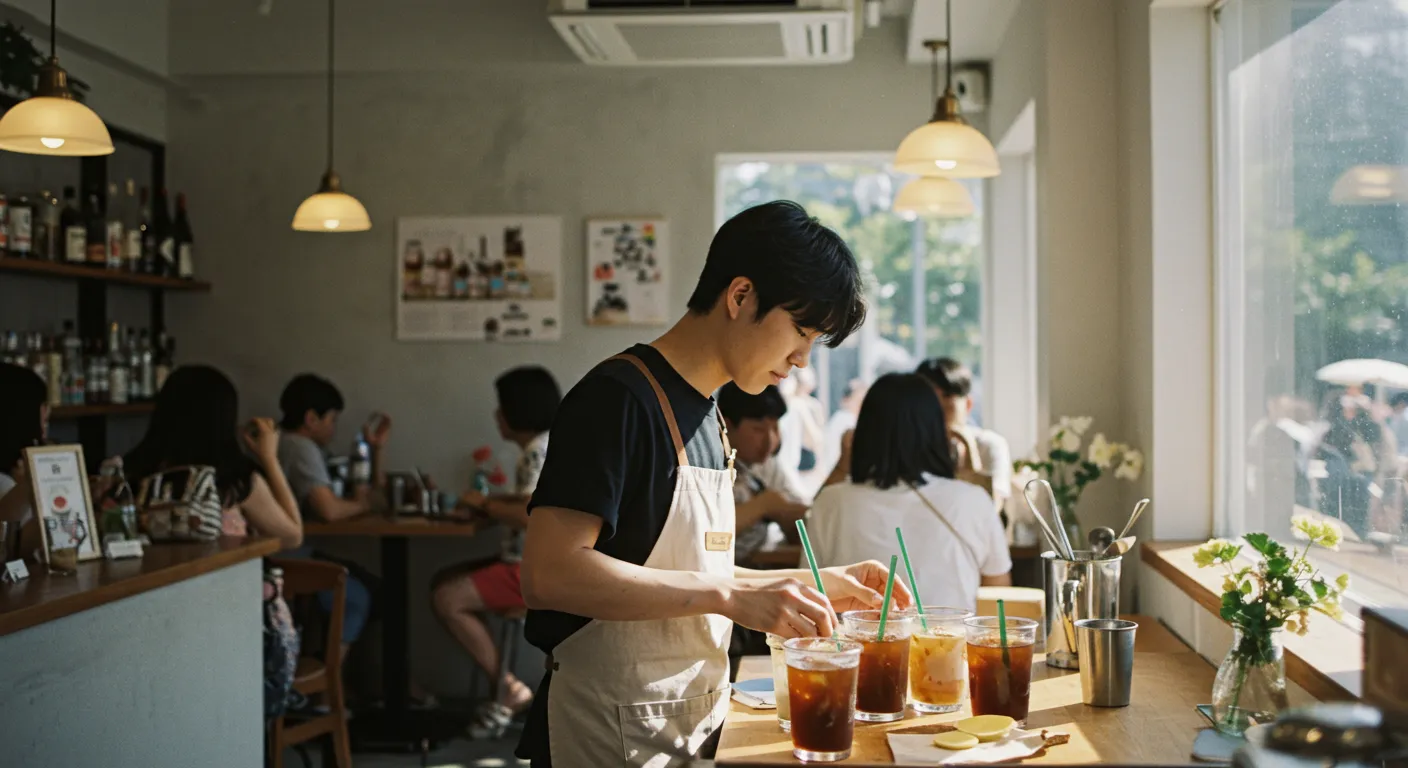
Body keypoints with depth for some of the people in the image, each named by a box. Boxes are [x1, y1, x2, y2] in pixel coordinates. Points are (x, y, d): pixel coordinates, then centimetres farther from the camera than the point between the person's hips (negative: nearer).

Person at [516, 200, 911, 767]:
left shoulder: (705, 412, 12)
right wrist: (731, 596, -28)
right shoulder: (620, 399, -17)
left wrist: (810, 585, 6)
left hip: (698, 719, 9)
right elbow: (548, 575, -26)